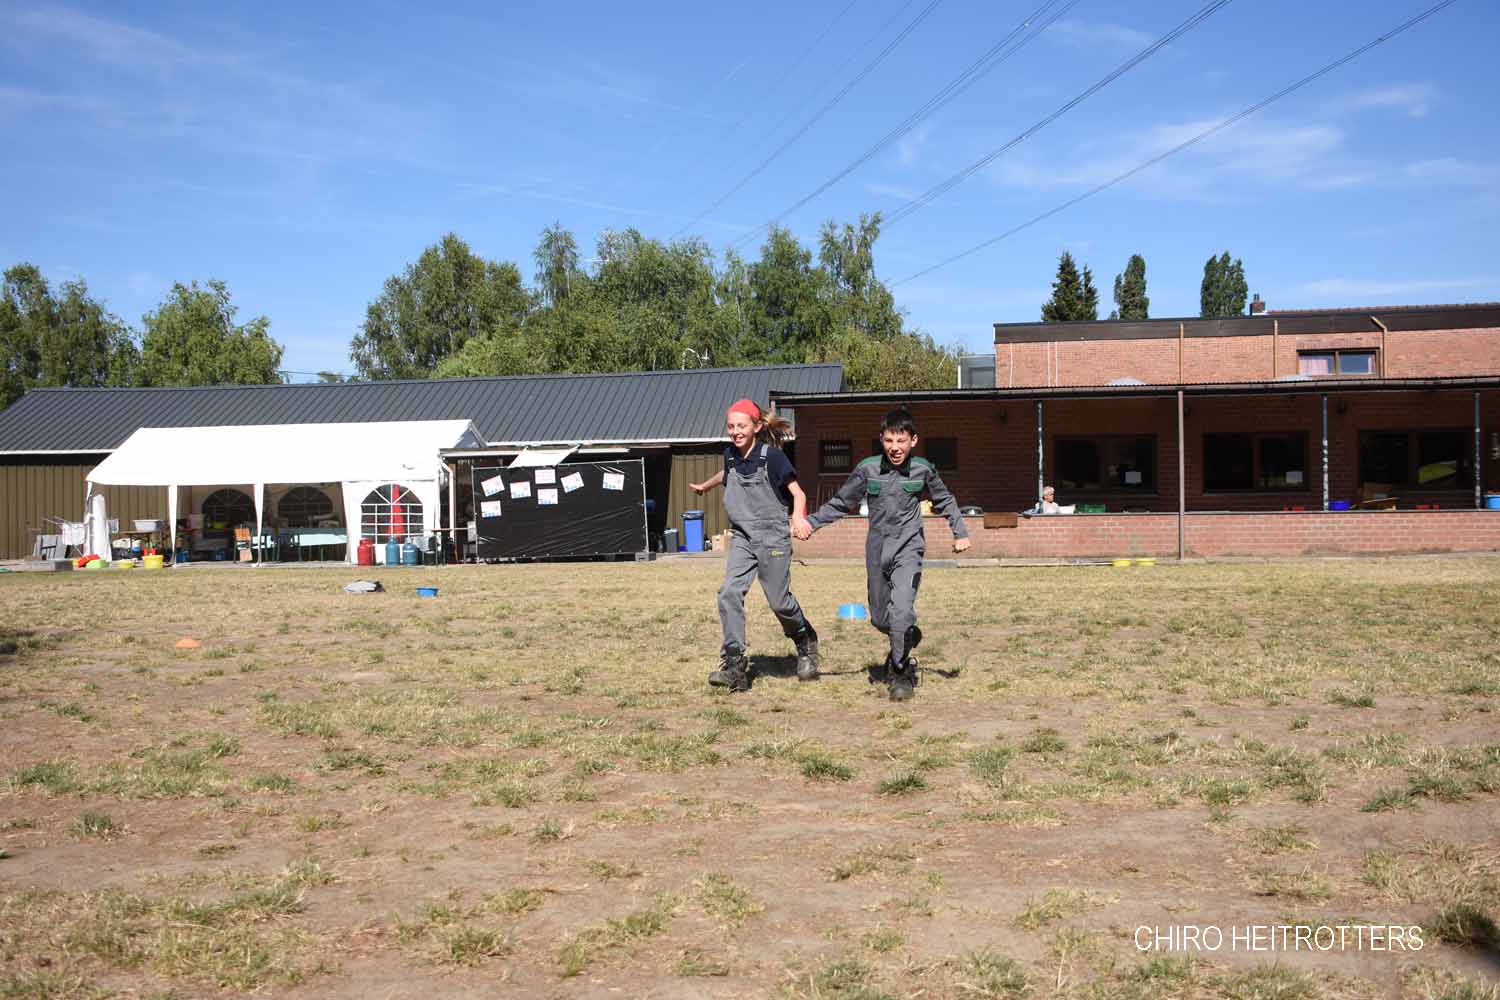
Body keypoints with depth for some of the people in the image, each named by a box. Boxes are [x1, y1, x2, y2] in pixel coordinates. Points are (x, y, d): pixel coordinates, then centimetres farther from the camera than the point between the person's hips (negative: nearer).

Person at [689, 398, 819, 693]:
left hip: (773, 538, -5)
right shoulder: (731, 455, 6)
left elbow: (797, 493, -12)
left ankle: (806, 641, 32)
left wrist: (798, 517, -33)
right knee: (729, 593, -14)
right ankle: (734, 665, -13)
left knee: (779, 601, 0)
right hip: (742, 538, 5)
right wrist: (705, 485, 50)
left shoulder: (772, 456, -11)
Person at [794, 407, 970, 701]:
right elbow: (841, 503, 7)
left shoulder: (923, 469, -3)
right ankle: (908, 638, 43)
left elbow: (945, 501, 14)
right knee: (879, 617, 10)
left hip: (908, 548, -3)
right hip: (877, 549, 3)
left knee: (901, 608, -21)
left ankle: (901, 673, -6)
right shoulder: (868, 469, -2)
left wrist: (960, 532, 10)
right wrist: (811, 522, -1)